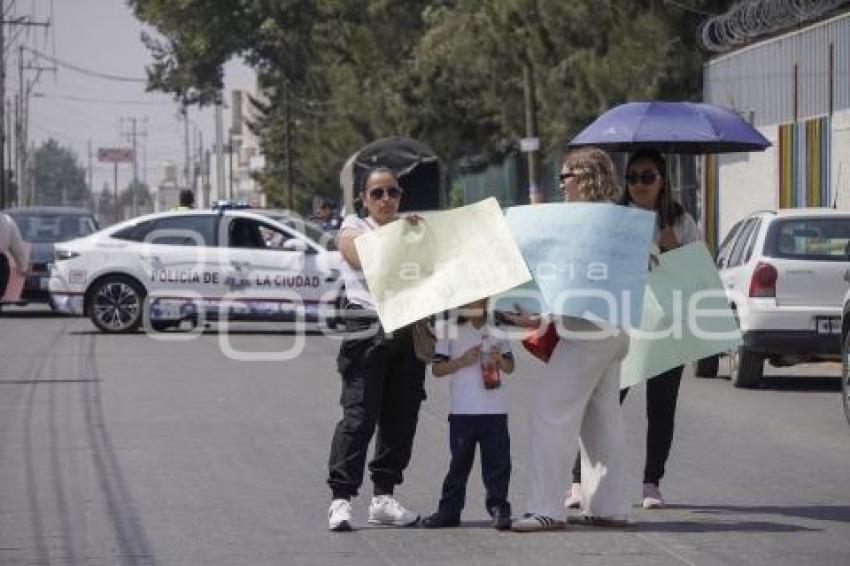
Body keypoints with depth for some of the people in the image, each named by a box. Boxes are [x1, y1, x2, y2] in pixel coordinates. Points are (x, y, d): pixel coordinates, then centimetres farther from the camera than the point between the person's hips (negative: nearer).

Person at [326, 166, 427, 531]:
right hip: (368, 329, -5)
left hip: (408, 331, 5)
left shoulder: (412, 230, 22)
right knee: (359, 415, -12)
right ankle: (341, 498, -13)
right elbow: (365, 259, -12)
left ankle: (383, 498, 11)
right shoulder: (353, 229, 8)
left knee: (401, 416, 3)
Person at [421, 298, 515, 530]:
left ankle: (498, 508, 3)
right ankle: (449, 509, 10)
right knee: (459, 461, 3)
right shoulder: (450, 333, 3)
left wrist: (500, 359, -4)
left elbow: (510, 367, 17)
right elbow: (437, 369, 0)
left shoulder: (496, 333, 11)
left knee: (497, 461, -1)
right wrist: (463, 361, -13)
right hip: (463, 411, -2)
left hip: (495, 410, 2)